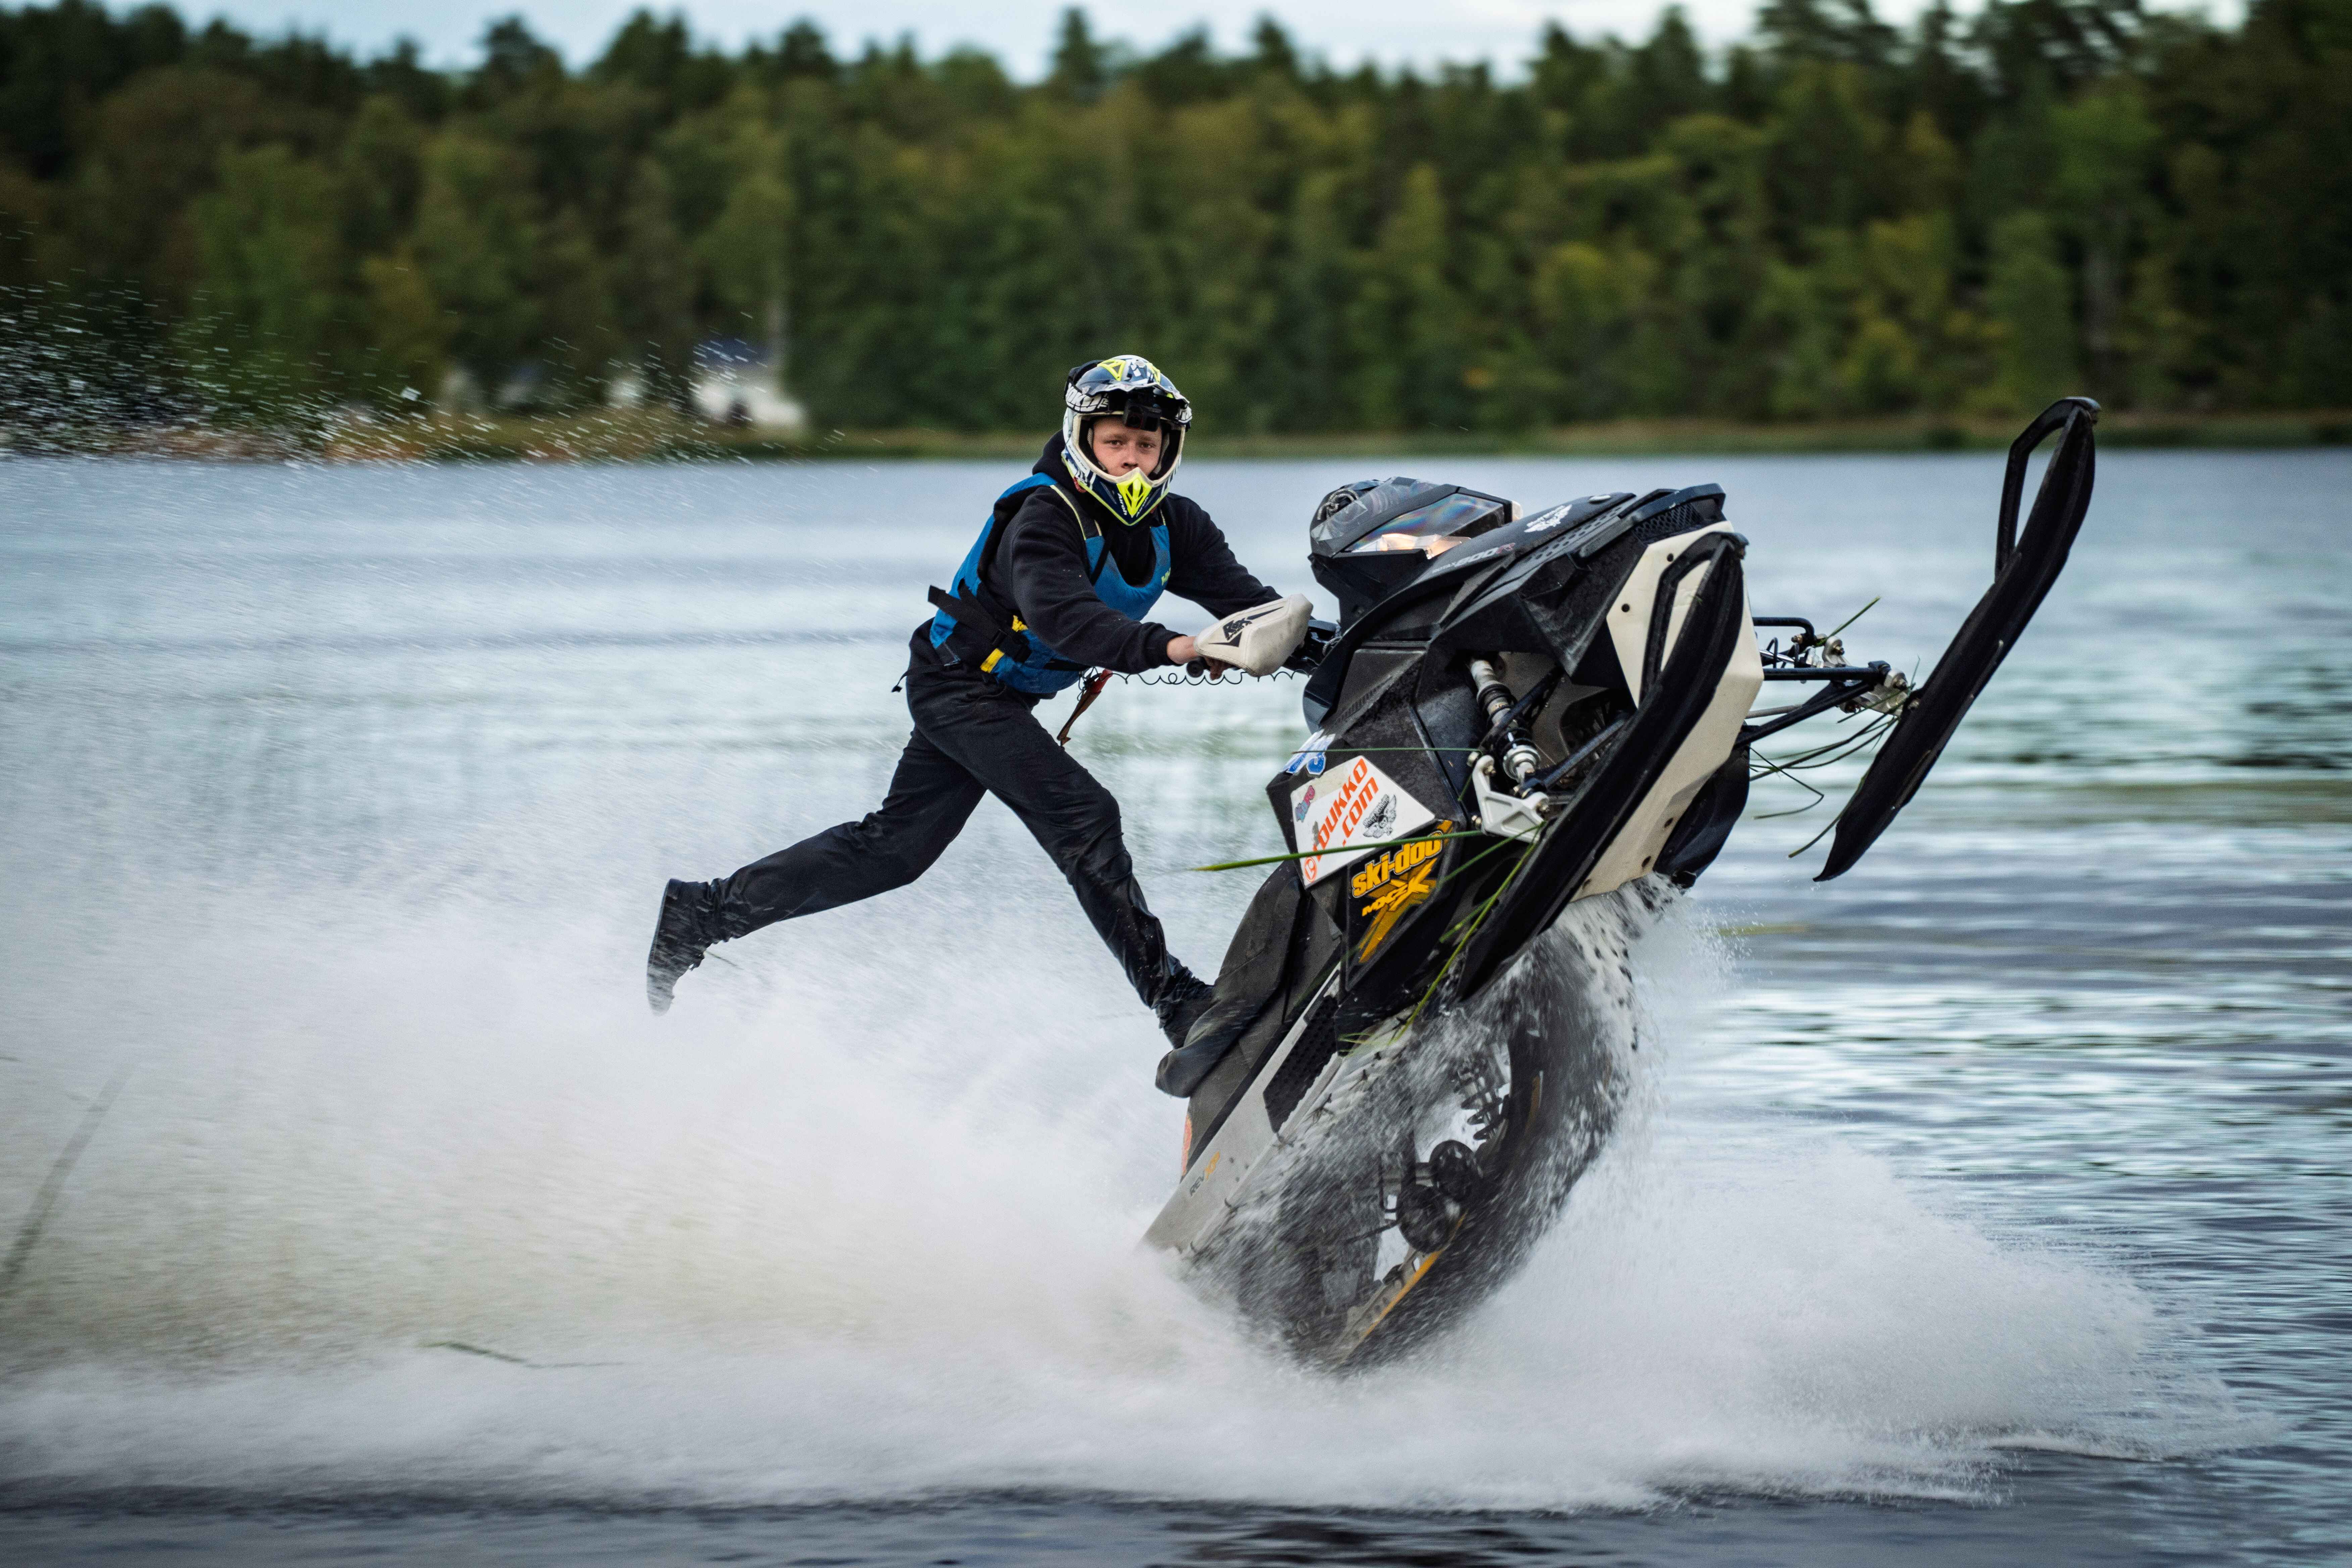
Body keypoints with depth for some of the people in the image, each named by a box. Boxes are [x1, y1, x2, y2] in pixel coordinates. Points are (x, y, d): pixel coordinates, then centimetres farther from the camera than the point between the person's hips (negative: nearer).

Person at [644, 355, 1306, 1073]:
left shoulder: (1174, 527, -4)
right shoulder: (1045, 518, -27)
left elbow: (1246, 600, -10)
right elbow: (1060, 614, -44)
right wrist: (1163, 648, -58)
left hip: (1007, 693, 9)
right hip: (959, 683, -9)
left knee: (894, 848, 15)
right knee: (1081, 814, -21)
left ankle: (706, 912, 24)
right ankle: (1172, 999, -19)